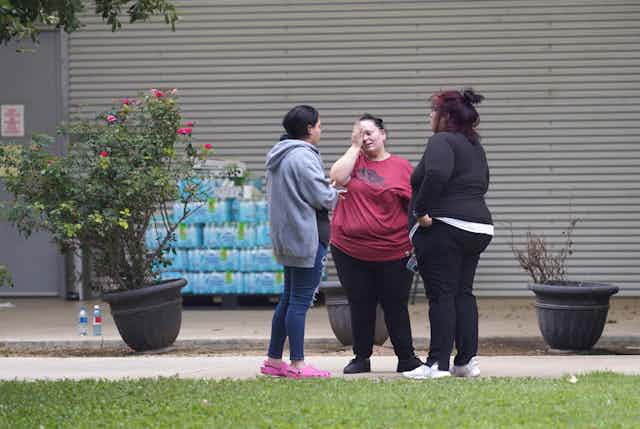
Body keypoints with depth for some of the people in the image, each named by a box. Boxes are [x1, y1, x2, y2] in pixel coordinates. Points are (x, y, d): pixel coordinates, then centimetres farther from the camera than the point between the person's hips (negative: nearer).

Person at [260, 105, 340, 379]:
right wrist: (338, 195, 4)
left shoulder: (278, 156, 15)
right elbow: (322, 196, -18)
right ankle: (297, 364, -5)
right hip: (307, 236, -10)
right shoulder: (303, 157, -17)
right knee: (300, 300, -7)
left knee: (289, 299, 15)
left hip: (286, 237, 10)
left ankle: (273, 360, 18)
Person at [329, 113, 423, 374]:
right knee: (360, 306, 9)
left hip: (393, 254, -2)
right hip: (350, 251, 2)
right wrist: (355, 146, -7)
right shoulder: (354, 160, 8)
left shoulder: (401, 167, 0)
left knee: (395, 306, 4)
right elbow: (337, 177, -12)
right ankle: (361, 358, 18)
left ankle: (406, 358, 15)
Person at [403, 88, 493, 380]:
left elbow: (437, 174, -28)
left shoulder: (442, 141, -10)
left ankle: (438, 363, -9)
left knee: (441, 295, -7)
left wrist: (421, 211, -20)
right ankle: (467, 360, 8)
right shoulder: (475, 146, 19)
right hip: (478, 227, 9)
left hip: (444, 227, -9)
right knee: (463, 293, 12)